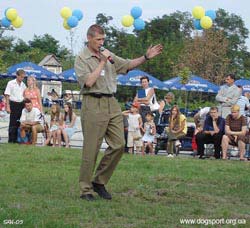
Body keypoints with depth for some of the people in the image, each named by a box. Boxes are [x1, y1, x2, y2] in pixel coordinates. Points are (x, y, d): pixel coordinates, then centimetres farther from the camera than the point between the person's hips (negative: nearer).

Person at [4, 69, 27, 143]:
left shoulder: (23, 85, 12)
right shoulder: (11, 83, -3)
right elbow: (7, 95, -5)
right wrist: (8, 106, -12)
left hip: (21, 104, 5)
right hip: (13, 104, -5)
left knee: (19, 123, 5)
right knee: (13, 123, -5)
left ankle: (16, 139, 11)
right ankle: (11, 139, -1)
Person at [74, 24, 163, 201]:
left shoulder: (109, 56, 17)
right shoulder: (82, 59, -3)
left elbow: (128, 65, 18)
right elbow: (88, 82, -16)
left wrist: (146, 57, 5)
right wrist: (102, 62, -11)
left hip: (112, 103, 7)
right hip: (94, 104, -7)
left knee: (119, 145, 2)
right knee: (91, 149, -4)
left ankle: (99, 182, 15)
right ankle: (86, 189, 4)